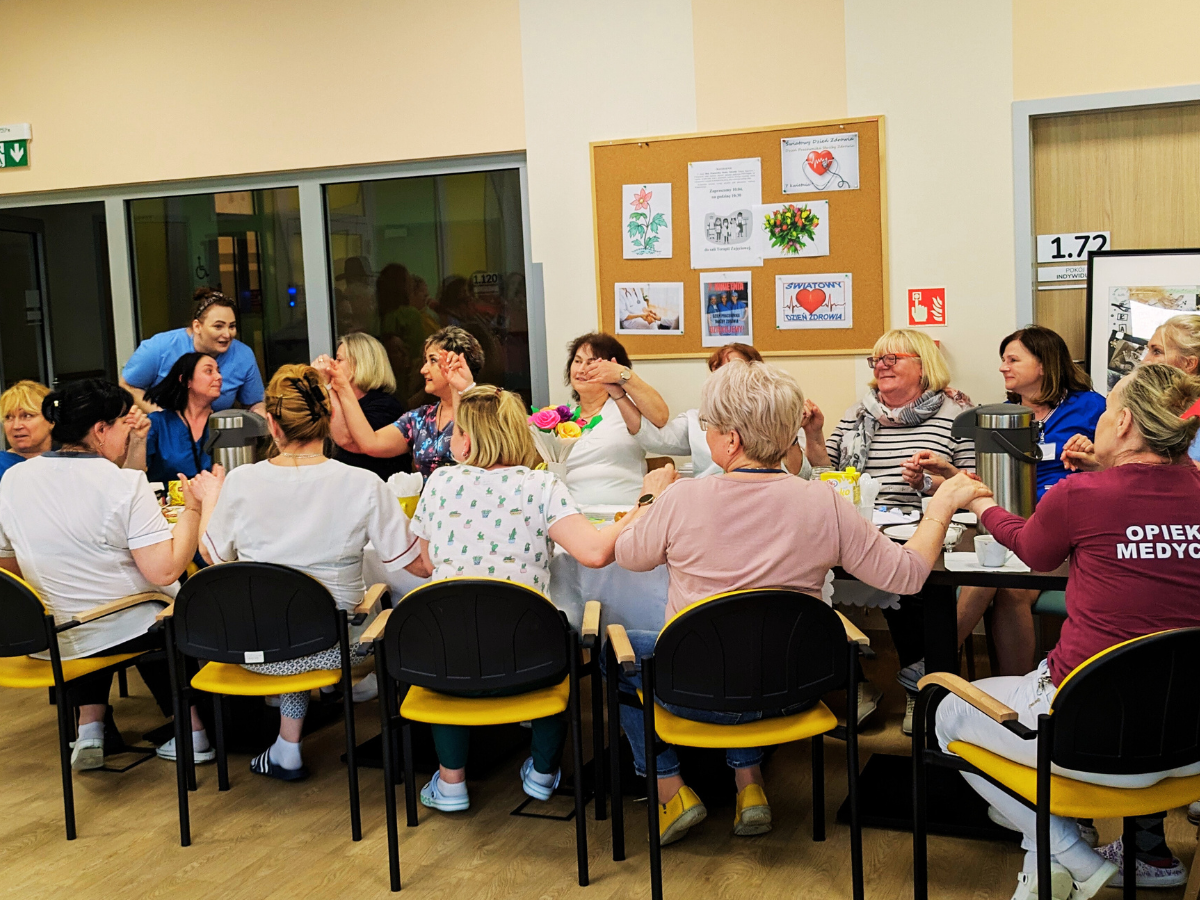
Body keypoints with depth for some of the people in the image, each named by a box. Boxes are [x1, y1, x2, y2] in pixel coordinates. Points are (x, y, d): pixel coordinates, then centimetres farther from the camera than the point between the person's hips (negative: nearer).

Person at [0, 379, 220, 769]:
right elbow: (164, 571, -25)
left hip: (54, 643, 4)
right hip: (132, 632, -4)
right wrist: (194, 506, -15)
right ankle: (193, 729, 28)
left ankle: (89, 726, 24)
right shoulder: (124, 482, -19)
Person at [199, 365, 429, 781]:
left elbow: (212, 555, 6)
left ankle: (287, 751, 31)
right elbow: (420, 565, -9)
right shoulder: (363, 485, -16)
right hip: (334, 644, -2)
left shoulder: (241, 482, -11)